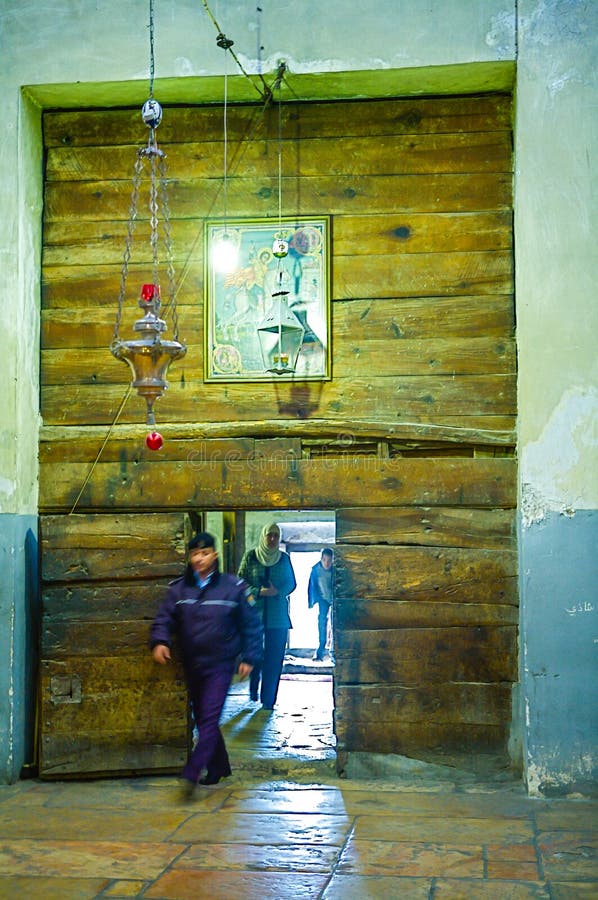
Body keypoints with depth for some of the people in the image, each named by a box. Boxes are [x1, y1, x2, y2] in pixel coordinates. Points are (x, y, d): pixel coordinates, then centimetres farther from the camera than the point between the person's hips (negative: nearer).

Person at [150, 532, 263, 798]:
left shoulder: (233, 587, -6)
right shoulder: (178, 588, 2)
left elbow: (251, 624, 0)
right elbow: (164, 618, 0)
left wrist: (249, 658, -3)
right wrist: (159, 641, -20)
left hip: (220, 664, -4)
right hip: (191, 664, 5)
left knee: (210, 718, -13)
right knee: (202, 718, 14)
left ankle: (192, 774, -17)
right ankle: (219, 768, 30)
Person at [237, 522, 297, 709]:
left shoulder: (284, 558, 7)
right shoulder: (250, 556, 2)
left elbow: (292, 583, 10)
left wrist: (278, 591, -10)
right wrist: (259, 592, -14)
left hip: (278, 615, 1)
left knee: (275, 659, -2)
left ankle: (268, 701, 4)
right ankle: (253, 690, 27)